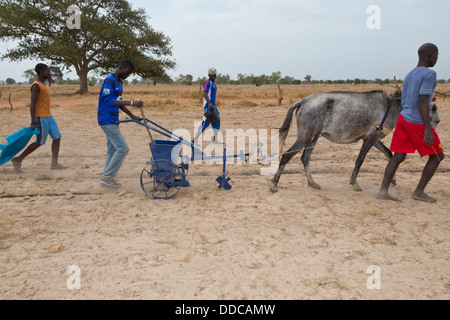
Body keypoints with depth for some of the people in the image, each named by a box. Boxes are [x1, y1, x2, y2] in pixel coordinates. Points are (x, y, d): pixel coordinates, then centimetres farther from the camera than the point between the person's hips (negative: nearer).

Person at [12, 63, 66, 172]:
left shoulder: (43, 85, 16)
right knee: (39, 142, -4)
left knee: (57, 138, 2)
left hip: (49, 117, 9)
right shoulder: (36, 86, -13)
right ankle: (18, 159, 9)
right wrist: (33, 122, -23)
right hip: (40, 118, -9)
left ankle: (54, 164, 4)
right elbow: (32, 103, -18)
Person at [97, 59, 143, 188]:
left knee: (112, 150, 11)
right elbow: (108, 101, -26)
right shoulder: (109, 80, -15)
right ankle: (107, 177, -3)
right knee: (123, 148, -11)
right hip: (107, 120, -10)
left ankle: (107, 178, 19)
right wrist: (131, 103, -33)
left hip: (113, 121, 10)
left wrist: (132, 116, 18)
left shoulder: (119, 82, 15)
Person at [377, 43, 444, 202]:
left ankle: (383, 190, -1)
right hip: (418, 123, -7)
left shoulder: (408, 76, 14)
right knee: (437, 155, 8)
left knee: (398, 157, 6)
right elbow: (422, 102, -21)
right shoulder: (429, 74, -12)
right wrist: (428, 129, -23)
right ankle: (419, 191, 11)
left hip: (403, 118, 8)